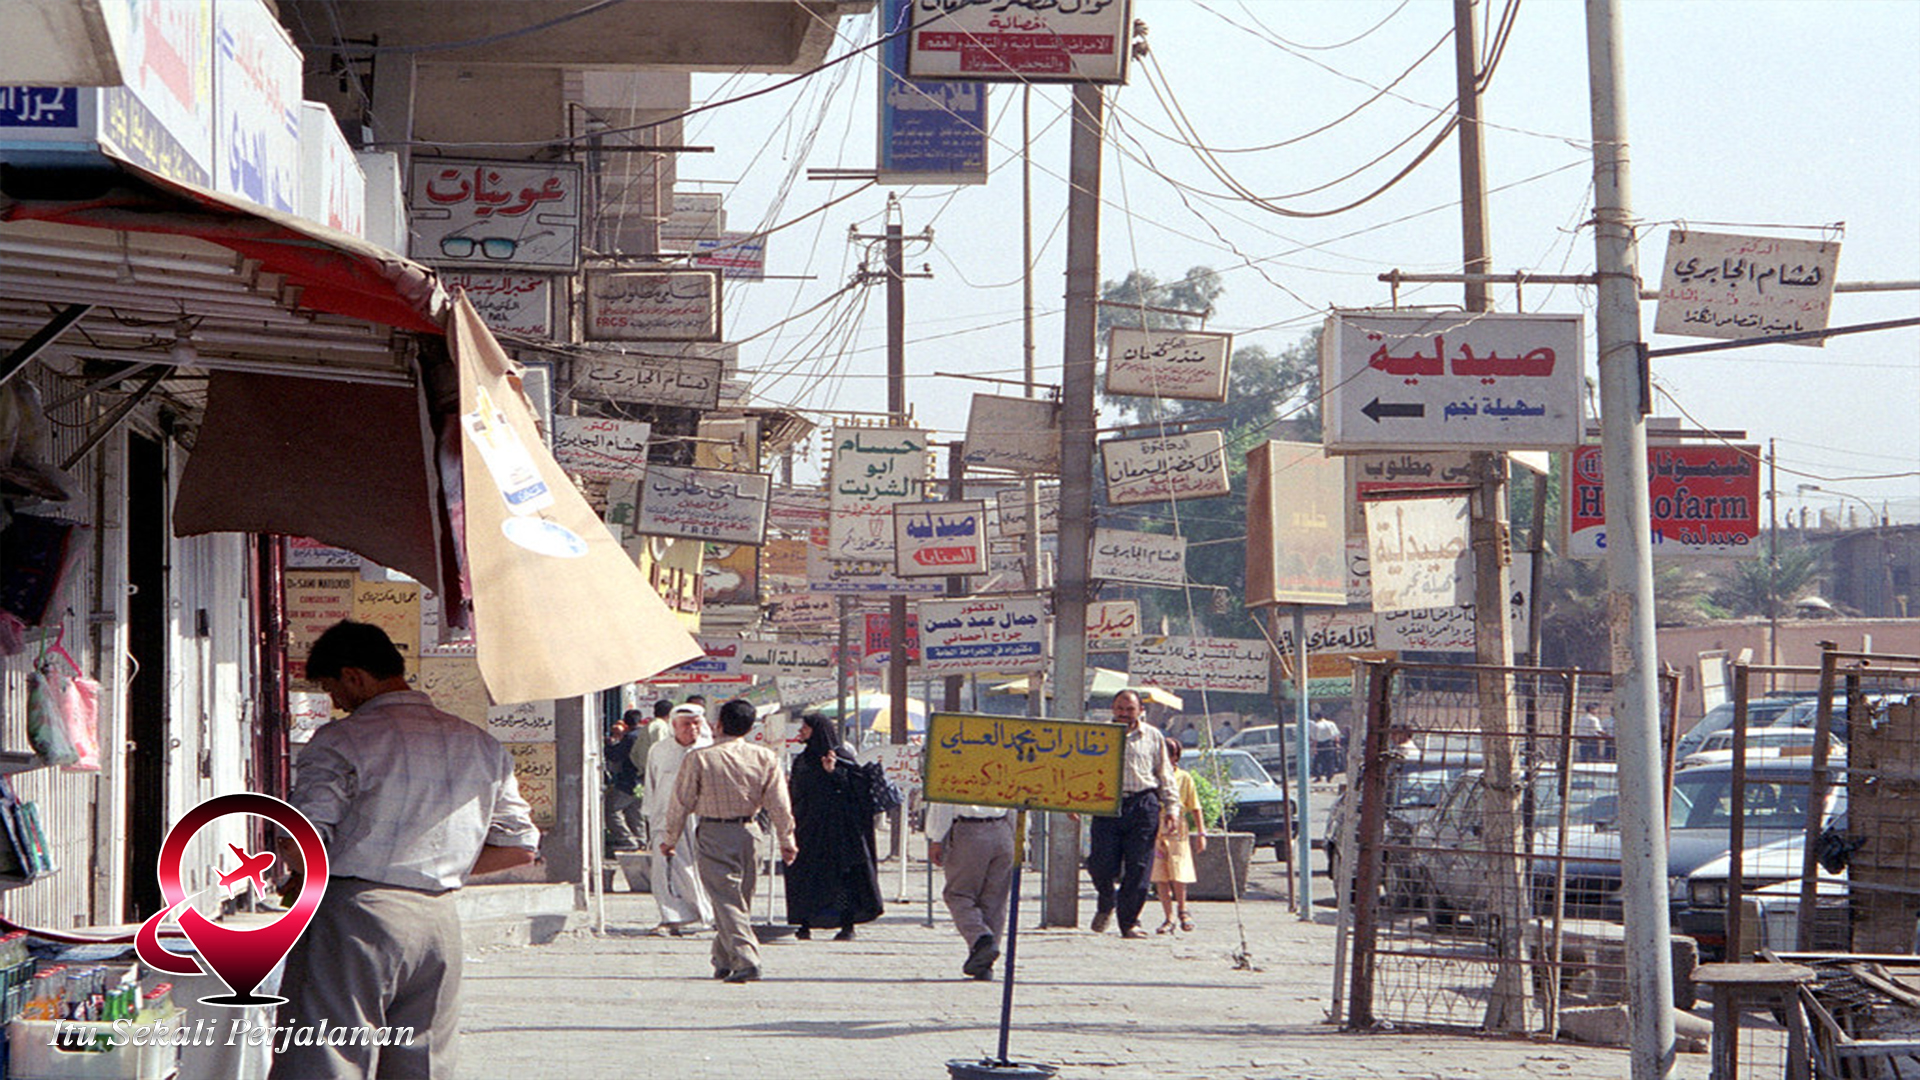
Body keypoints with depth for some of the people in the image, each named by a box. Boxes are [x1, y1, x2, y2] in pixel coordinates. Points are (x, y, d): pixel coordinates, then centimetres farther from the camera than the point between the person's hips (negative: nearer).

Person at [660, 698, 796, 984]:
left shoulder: (699, 759, -9)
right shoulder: (765, 758, -2)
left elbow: (682, 803, -3)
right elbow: (779, 804, 1)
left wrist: (669, 839, 8)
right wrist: (786, 840, 11)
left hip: (714, 834, -4)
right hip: (749, 832, 4)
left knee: (726, 899, -5)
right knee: (741, 899, 16)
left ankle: (746, 959, -20)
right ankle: (724, 961, 26)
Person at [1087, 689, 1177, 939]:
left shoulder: (1153, 737, 13)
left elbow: (1165, 775, 17)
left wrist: (1171, 807, 8)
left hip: (1143, 806, 0)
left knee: (1138, 868, -5)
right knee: (1101, 864, -8)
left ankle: (1129, 921, 4)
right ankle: (1105, 905, 22)